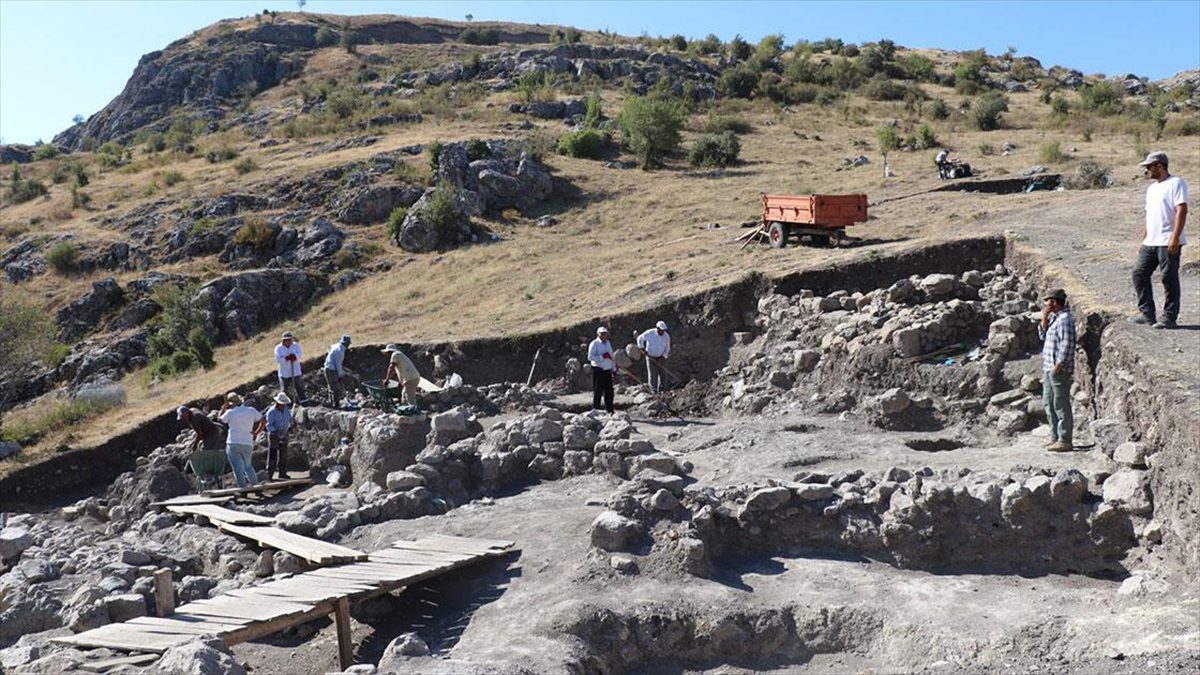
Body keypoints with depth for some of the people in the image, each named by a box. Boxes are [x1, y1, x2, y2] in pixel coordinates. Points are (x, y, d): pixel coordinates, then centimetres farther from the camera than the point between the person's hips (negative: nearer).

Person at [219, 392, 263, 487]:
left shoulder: (230, 412, -7)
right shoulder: (251, 411, 1)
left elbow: (221, 418, 12)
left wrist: (225, 405, 11)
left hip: (233, 444, -3)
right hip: (248, 444, 4)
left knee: (238, 469, 1)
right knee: (248, 466, 21)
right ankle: (256, 485, 20)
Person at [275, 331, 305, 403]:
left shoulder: (296, 345, 1)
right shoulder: (278, 348, -3)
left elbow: (300, 354, -14)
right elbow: (278, 359, -14)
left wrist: (295, 356, -36)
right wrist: (286, 358, -32)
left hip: (295, 373, 1)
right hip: (284, 374, -1)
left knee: (299, 388, 6)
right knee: (283, 390, 4)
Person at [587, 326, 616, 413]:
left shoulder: (608, 343, 16)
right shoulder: (594, 344, -6)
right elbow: (590, 357, -15)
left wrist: (614, 368, 20)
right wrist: (602, 357, -21)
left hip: (608, 370, 6)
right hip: (598, 370, -6)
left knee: (609, 391, 7)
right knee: (597, 391, -4)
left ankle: (610, 411, 14)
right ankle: (595, 410, 2)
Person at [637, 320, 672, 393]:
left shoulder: (666, 336, -11)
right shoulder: (650, 333, -18)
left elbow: (667, 348, -1)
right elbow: (640, 338, -4)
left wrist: (663, 357, -12)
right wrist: (643, 349, -10)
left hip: (661, 357, 3)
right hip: (651, 357, -3)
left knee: (663, 373, 4)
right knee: (652, 375, -5)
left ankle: (661, 390, 22)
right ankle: (654, 391, 4)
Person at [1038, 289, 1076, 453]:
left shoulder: (1065, 319, -16)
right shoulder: (1054, 317, 14)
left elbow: (1067, 345, -21)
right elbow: (1043, 335, 19)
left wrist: (1058, 366, -21)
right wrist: (1044, 318, 5)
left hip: (1059, 370, -10)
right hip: (1049, 368, 10)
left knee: (1061, 404, -5)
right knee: (1048, 403, 16)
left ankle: (1065, 440, 0)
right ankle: (1055, 436, 25)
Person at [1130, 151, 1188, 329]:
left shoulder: (1176, 183, -6)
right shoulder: (1152, 188, 21)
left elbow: (1182, 210, -15)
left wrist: (1175, 237, -23)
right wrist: (1143, 240, 20)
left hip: (1168, 243, -9)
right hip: (1150, 242, 9)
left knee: (1169, 278, -3)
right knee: (1139, 273, 4)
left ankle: (1169, 318, 4)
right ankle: (1148, 315, 9)